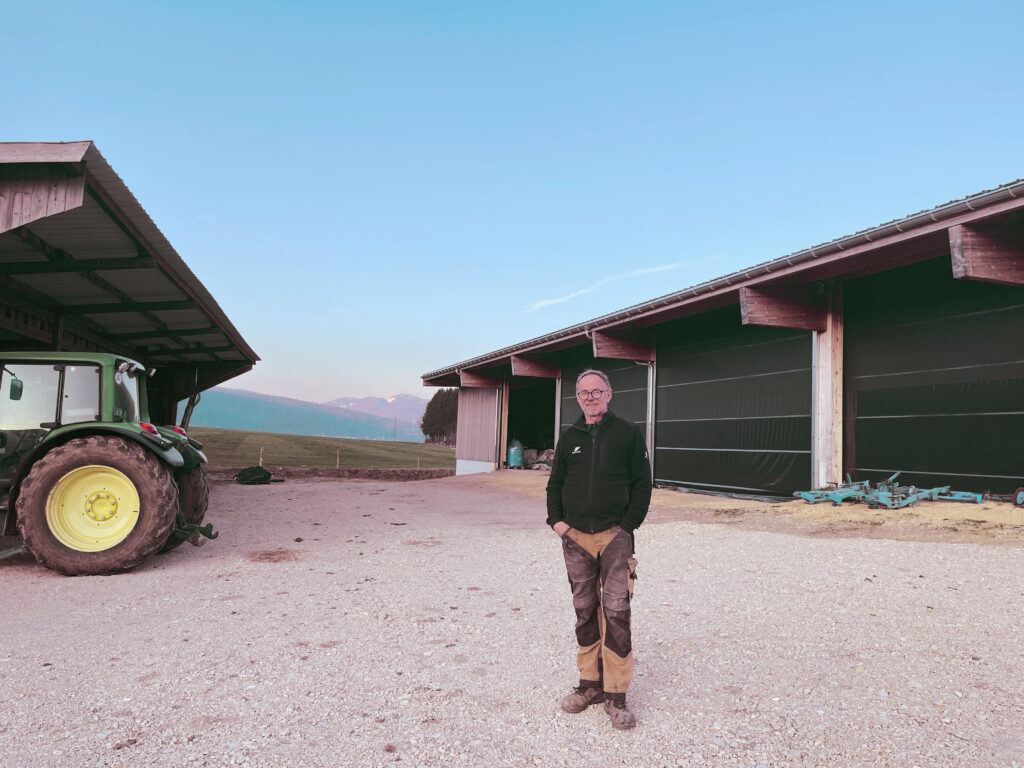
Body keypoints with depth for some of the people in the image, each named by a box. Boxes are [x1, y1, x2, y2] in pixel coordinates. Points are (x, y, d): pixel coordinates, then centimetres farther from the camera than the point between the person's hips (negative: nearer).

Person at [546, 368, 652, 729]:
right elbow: (555, 484, 18)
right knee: (584, 611, 10)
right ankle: (590, 684, 23)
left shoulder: (628, 433, 2)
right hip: (575, 537, 4)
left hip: (615, 536, -3)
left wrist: (628, 524, -6)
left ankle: (616, 695, 4)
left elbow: (642, 483, 2)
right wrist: (556, 520, 3)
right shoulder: (569, 438, 11)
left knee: (616, 612, -7)